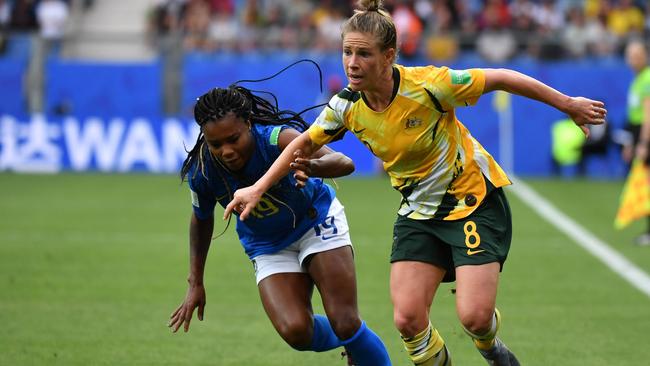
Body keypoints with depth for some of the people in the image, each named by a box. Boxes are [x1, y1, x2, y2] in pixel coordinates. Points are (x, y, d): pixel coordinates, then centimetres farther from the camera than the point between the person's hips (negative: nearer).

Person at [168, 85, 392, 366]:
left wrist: (314, 166, -70)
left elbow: (344, 163, -48)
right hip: (269, 247, 3)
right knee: (295, 332, -20)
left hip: (316, 220, -3)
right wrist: (195, 284, 4)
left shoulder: (275, 138, -33)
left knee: (346, 324, -17)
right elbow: (201, 219, 3)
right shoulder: (201, 172, -21)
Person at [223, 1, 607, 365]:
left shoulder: (427, 85, -27)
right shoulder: (346, 106, -12)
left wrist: (568, 104, -9)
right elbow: (304, 143, 7)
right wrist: (257, 189, 1)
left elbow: (500, 79, -16)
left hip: (475, 199, -4)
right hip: (419, 210, 4)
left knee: (474, 316, -15)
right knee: (408, 319, -10)